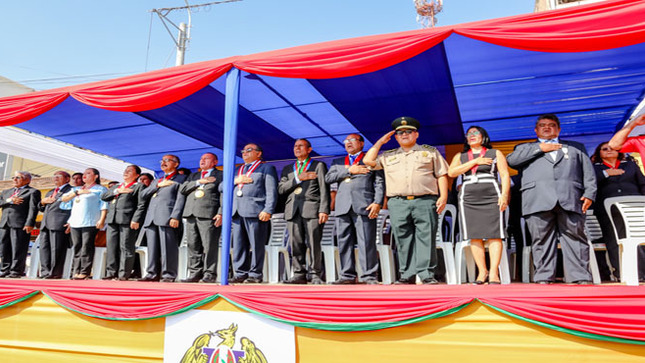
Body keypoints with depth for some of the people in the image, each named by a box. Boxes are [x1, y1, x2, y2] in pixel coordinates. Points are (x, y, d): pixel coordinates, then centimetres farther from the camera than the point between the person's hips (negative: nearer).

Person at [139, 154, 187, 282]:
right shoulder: (156, 181, 31)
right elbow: (143, 195, 20)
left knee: (168, 248, -9)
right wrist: (157, 186, 5)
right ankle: (152, 274, 8)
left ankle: (168, 275, -7)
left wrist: (175, 217, -16)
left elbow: (181, 198, -4)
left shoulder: (181, 178, 9)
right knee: (152, 248, 4)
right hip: (151, 218, 6)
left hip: (167, 218, -6)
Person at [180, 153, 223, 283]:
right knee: (193, 246, 5)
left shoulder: (220, 175, 8)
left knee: (209, 246, -7)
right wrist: (199, 182, 1)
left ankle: (209, 274, -1)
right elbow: (182, 189, 13)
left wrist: (221, 213, -14)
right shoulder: (193, 176, 27)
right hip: (191, 214, 6)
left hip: (209, 214, -6)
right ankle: (195, 273, 11)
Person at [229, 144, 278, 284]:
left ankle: (255, 274, 1)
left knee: (256, 245, -5)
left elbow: (271, 191, 0)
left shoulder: (267, 168, 11)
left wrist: (268, 210, -12)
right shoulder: (237, 170, 28)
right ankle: (240, 273, 10)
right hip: (237, 211, 6)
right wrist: (235, 181, 3)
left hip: (255, 211, -5)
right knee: (238, 245, 4)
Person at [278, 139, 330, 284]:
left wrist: (324, 210, -9)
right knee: (296, 244, 1)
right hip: (292, 210, 4)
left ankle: (315, 275, -1)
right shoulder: (287, 169, 24)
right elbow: (281, 189, 10)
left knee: (314, 243, -7)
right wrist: (298, 179, -2)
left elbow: (324, 189, 3)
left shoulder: (318, 165, 13)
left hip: (311, 208, -4)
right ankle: (299, 274, 7)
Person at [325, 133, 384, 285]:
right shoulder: (338, 162, 25)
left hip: (364, 205, -4)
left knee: (367, 242, -8)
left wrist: (377, 202, -8)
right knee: (344, 243, 3)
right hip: (343, 207, 4)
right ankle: (347, 276, 9)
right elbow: (328, 178, 8)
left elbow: (380, 182, 5)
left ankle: (369, 275, -2)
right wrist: (349, 171, -1)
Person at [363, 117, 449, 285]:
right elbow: (368, 160, 12)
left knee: (426, 239, -6)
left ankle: (427, 275, -3)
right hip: (398, 203, 2)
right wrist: (380, 142, 16)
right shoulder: (388, 156, 22)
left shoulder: (430, 151, 16)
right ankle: (407, 275, 8)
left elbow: (441, 175, 11)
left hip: (425, 202, -2)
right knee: (403, 240, 1)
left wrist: (443, 196, -2)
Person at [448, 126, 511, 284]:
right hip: (468, 199, 2)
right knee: (474, 236, -1)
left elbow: (505, 175, 4)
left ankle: (494, 273, -7)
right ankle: (482, 271, 6)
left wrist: (504, 195, -10)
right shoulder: (460, 156, 17)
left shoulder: (495, 153, 12)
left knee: (494, 235, -8)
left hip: (491, 198, -2)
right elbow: (451, 172, -1)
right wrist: (475, 161, -4)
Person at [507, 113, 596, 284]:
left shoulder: (576, 147, 28)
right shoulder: (526, 148, 25)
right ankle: (543, 277, -3)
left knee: (575, 237, -5)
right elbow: (511, 160, 5)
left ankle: (581, 277, -3)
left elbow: (588, 171, 18)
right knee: (542, 239, -5)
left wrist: (589, 193, 2)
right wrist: (540, 148, 5)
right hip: (538, 200, -1)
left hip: (570, 199, 1)